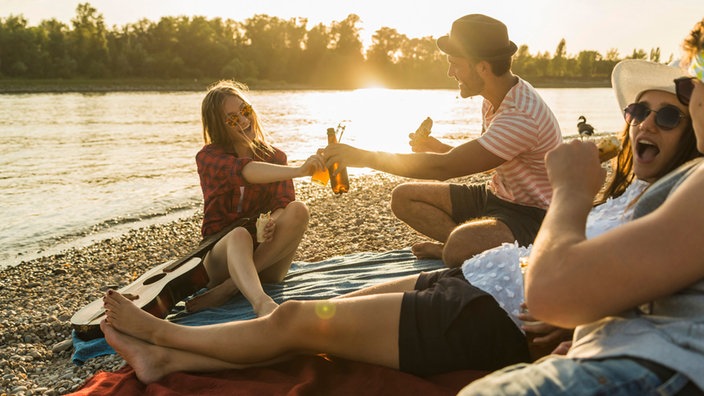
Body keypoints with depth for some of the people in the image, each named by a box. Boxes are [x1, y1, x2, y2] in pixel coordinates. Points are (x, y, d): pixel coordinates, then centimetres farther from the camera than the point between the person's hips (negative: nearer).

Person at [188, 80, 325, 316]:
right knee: (239, 235, -37)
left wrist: (274, 221, -30)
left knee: (298, 210, -26)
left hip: (265, 259, 3)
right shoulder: (209, 157, -3)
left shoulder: (275, 157, 11)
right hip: (221, 254, -3)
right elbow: (245, 171, -26)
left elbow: (284, 201, -5)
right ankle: (262, 304, -62)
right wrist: (299, 171, -42)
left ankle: (226, 289, -29)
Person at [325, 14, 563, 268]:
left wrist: (366, 158, -22)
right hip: (496, 197, 9)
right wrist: (437, 147, 1)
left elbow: (444, 168, -28)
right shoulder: (496, 99, 3)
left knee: (459, 247, -38)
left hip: (531, 215, -9)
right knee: (404, 197, 0)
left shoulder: (522, 116, -28)